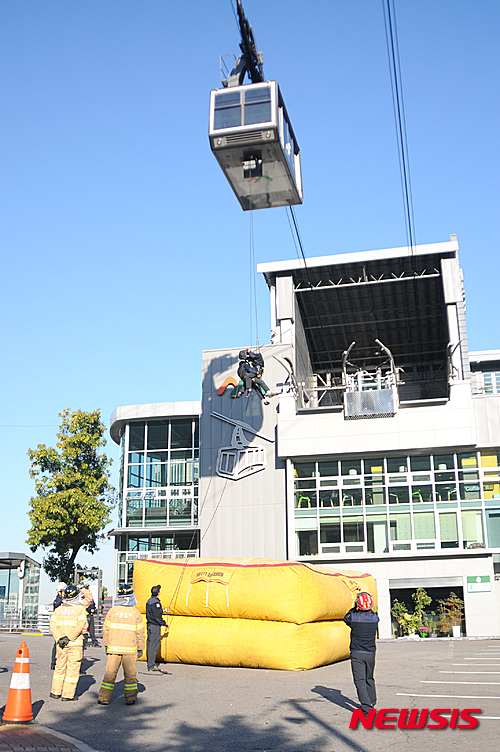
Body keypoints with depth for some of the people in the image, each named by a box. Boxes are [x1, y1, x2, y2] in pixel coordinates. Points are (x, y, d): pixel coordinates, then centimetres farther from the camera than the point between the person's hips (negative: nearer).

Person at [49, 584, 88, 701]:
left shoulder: (58, 609, 7)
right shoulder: (80, 609, -5)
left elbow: (53, 626, 1)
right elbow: (80, 626, -15)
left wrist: (59, 639, -5)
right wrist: (69, 638, -14)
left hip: (61, 644, 4)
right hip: (75, 644, -4)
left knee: (60, 667, 17)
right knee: (73, 669, 2)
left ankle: (56, 692, 23)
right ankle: (67, 695, 3)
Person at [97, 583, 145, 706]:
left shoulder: (112, 611, -2)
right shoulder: (135, 613, -4)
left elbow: (106, 630, 4)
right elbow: (140, 633, 0)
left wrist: (106, 645, 16)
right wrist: (140, 649, 9)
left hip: (113, 648, 1)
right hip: (130, 650, -1)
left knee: (110, 673, 7)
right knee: (130, 674, 9)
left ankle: (104, 698, 6)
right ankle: (130, 698, 12)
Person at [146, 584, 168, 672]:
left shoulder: (149, 601, 14)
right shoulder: (155, 602, -17)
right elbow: (157, 617, -20)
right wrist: (165, 624, -12)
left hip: (150, 625, 10)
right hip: (155, 626, -10)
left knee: (150, 645, 14)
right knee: (153, 646, -5)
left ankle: (151, 664, 21)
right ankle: (151, 666, -2)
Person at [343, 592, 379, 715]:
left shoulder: (353, 617, -13)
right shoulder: (375, 618, -5)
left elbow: (346, 618, 10)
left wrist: (354, 608, 16)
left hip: (357, 654, -4)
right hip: (370, 654, 4)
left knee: (360, 681, -4)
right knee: (369, 679, 22)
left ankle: (367, 708, -15)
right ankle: (371, 703, 35)